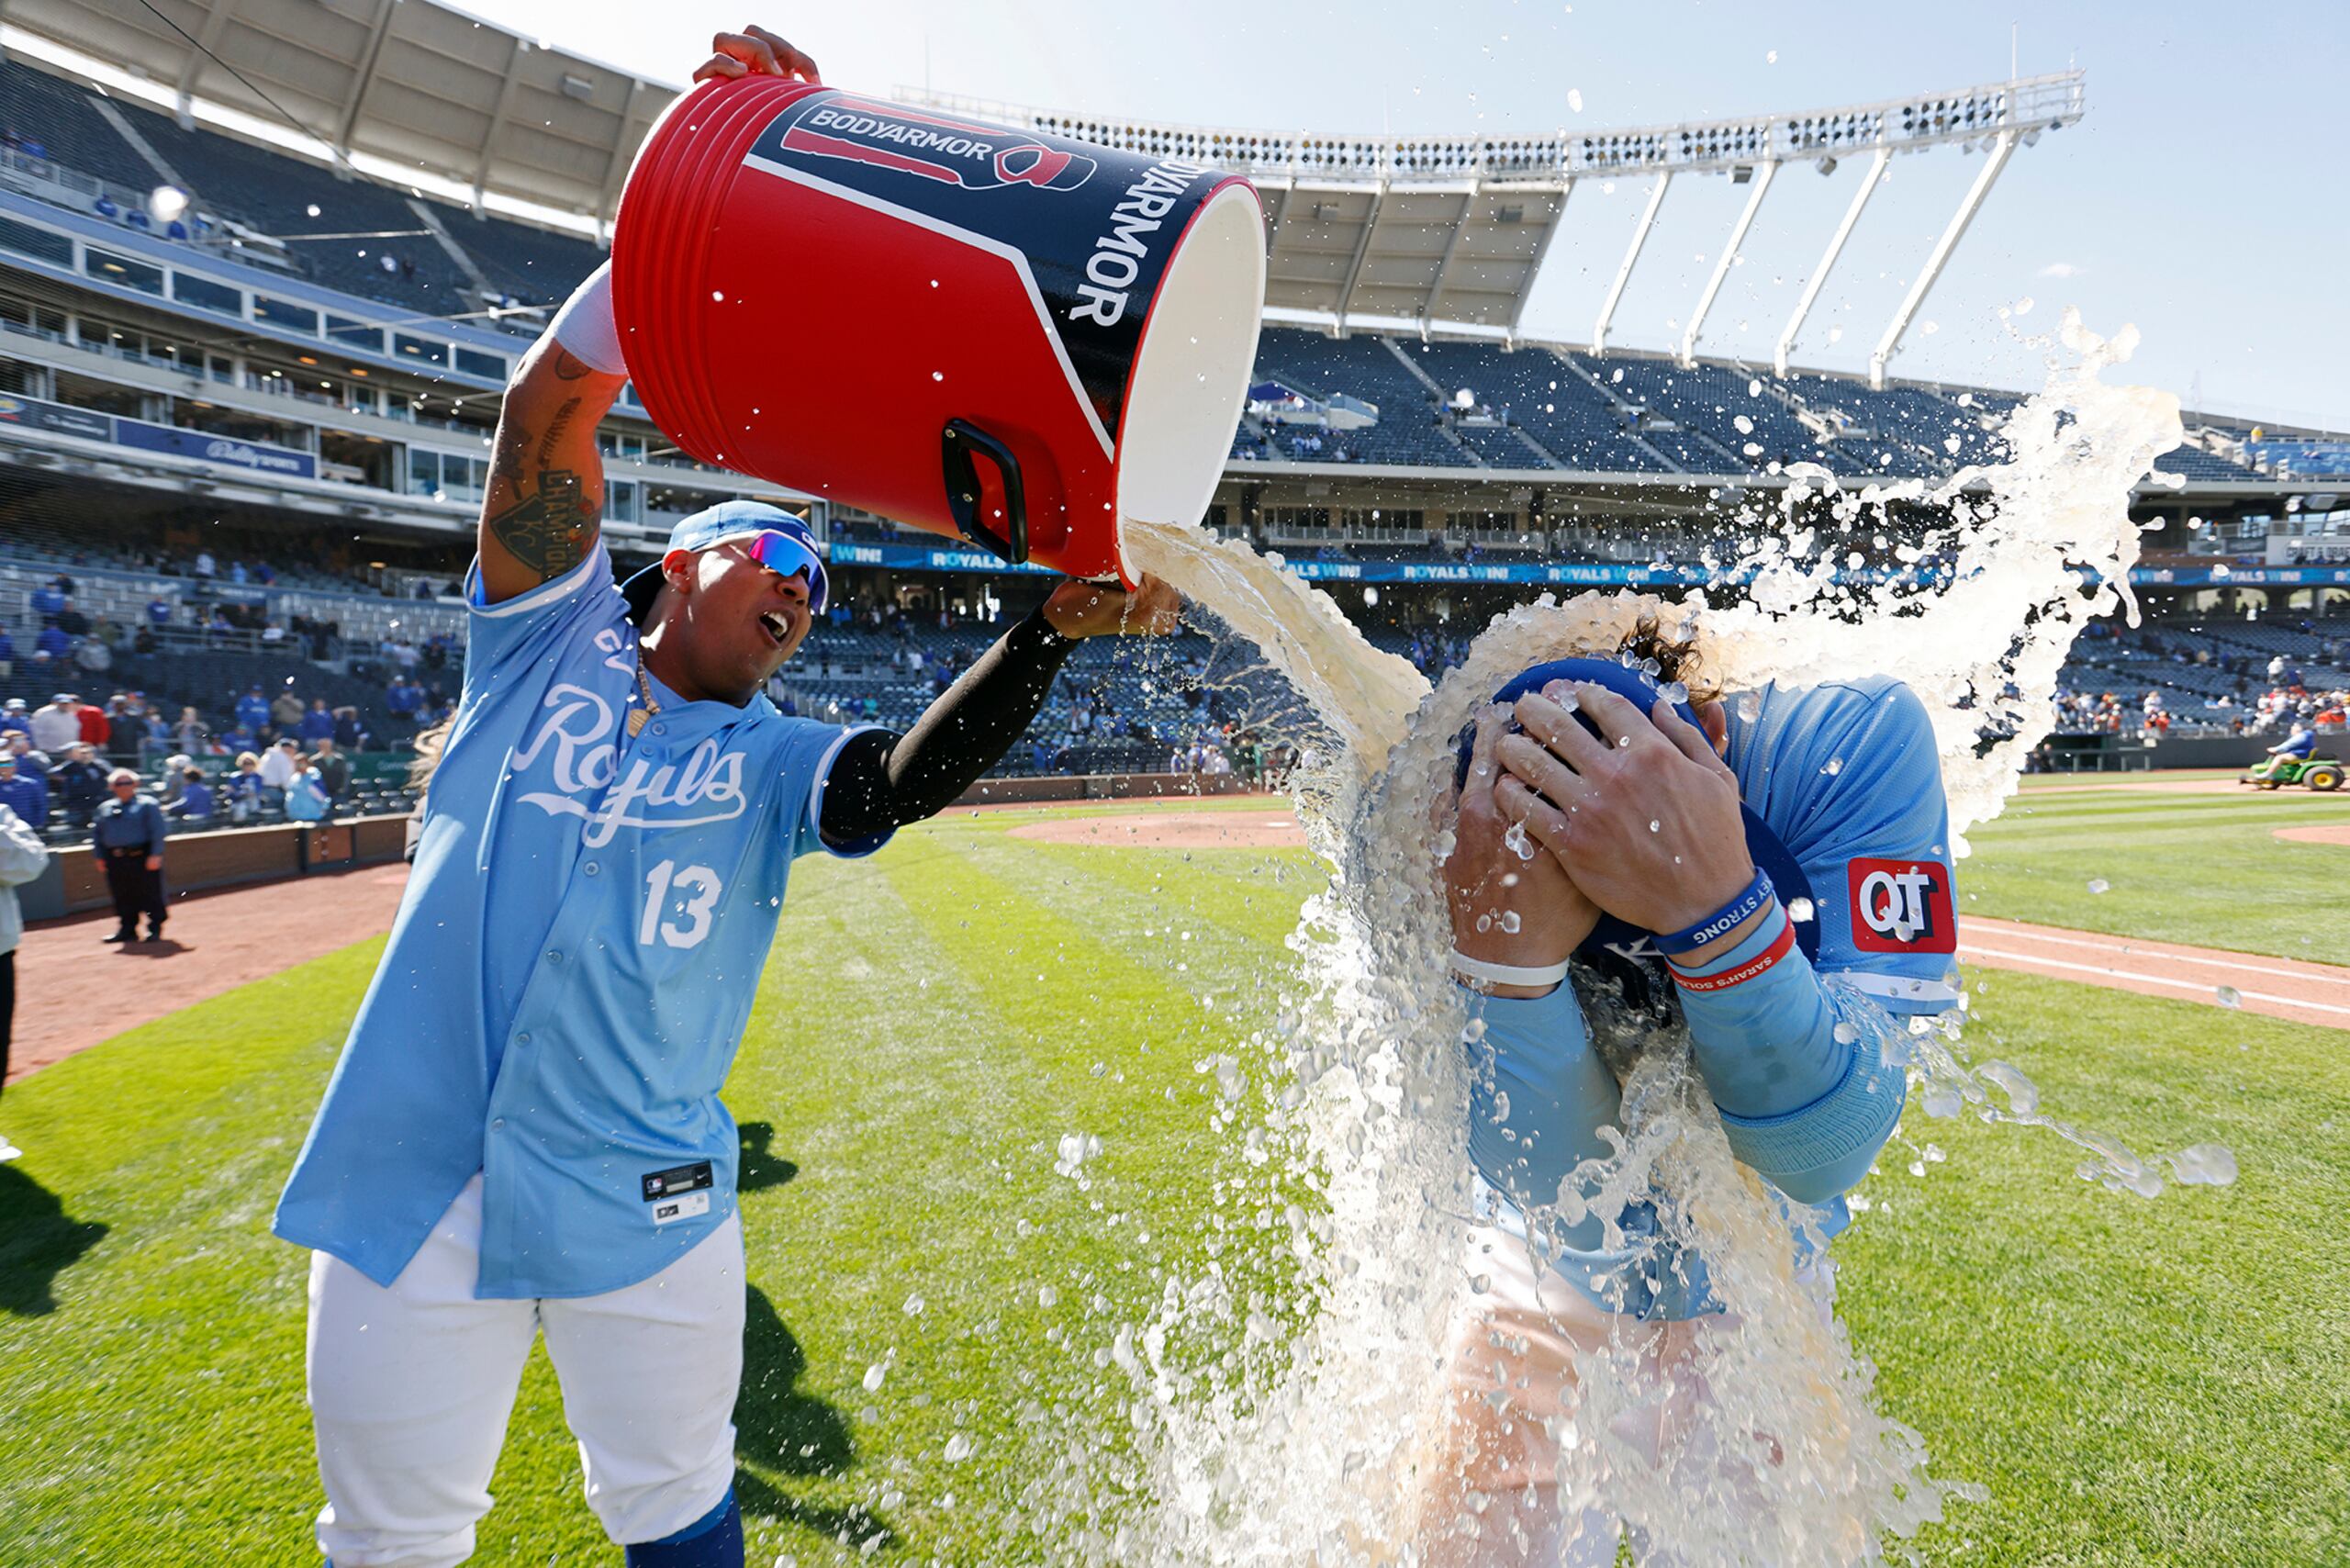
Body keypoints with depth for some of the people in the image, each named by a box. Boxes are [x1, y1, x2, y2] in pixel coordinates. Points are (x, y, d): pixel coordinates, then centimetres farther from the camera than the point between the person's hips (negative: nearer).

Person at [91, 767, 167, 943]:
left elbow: (157, 831, -8)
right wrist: (100, 856, 11)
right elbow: (96, 832, 20)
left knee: (150, 894, -3)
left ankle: (155, 929, 5)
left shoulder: (147, 805, -1)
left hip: (142, 858, -5)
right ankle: (127, 930, 18)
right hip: (115, 861, 6)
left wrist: (155, 855, -15)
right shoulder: (105, 808, 17)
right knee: (123, 898, 9)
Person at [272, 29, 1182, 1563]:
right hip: (418, 1189, 0)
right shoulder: (550, 640, 2)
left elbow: (908, 778, -17)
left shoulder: (775, 765, 3)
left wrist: (1057, 626, -30)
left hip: (645, 1208, 1)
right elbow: (552, 406, -9)